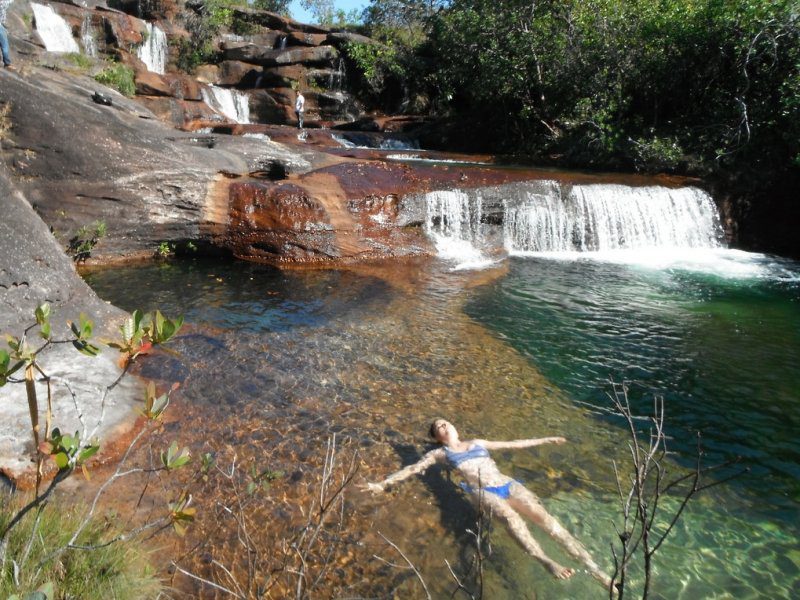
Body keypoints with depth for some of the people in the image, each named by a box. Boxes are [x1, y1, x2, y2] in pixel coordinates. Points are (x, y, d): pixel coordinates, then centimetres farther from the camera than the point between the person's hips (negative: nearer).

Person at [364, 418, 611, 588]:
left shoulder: (477, 443, 28)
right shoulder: (440, 453, 17)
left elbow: (513, 443, 33)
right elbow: (413, 468, 10)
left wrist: (544, 440, 35)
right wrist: (383, 483, -1)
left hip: (507, 484, 4)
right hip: (483, 491, -4)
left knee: (545, 518, -18)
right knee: (511, 517, -36)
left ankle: (594, 569, -25)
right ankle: (547, 562, -54)